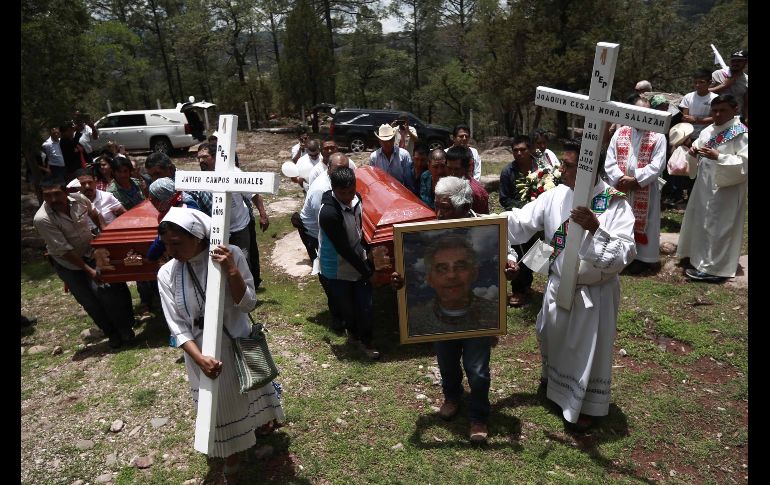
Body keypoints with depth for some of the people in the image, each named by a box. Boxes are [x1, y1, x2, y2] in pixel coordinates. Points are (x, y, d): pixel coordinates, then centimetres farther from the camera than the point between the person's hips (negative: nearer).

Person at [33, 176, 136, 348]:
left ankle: (126, 325, 17)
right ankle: (112, 333, 21)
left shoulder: (78, 198, -16)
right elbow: (64, 250, -24)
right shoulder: (42, 219, -27)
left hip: (93, 252, 3)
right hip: (69, 263, -3)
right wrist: (90, 271, -24)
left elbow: (94, 213, 9)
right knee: (91, 300, 1)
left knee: (117, 285, -4)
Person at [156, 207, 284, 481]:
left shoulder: (230, 255, -20)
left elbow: (248, 304, -20)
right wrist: (200, 359, -24)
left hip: (238, 343, -1)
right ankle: (230, 457, 46)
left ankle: (260, 423, 59)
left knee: (248, 392, 25)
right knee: (218, 408, 19)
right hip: (201, 351, 1)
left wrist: (232, 271, -33)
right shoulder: (167, 274, -14)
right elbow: (178, 328, -12)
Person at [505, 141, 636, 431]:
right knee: (551, 336, 25)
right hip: (558, 285, 4)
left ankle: (585, 405, 40)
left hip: (595, 292, -4)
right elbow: (519, 222, -7)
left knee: (589, 348, 13)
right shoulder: (556, 196, -10)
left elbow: (625, 253, -27)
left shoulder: (615, 204, -21)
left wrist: (596, 229, -39)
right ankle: (552, 378, 58)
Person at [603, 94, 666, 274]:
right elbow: (609, 160, 0)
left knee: (641, 222, 5)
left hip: (645, 190, -2)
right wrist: (620, 178, -15)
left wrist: (635, 180, -18)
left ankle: (641, 257, 16)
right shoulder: (620, 133, 5)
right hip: (620, 188, 3)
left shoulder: (658, 136, -2)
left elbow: (657, 165, -10)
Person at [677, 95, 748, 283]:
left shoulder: (741, 133, -11)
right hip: (704, 185, 7)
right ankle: (700, 256, 30)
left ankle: (712, 267, 4)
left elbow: (744, 163, -18)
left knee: (717, 226, -3)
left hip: (726, 189, -7)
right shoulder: (708, 131, 8)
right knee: (700, 221, 15)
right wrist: (693, 153, -8)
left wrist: (718, 157, -27)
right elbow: (698, 160, 14)